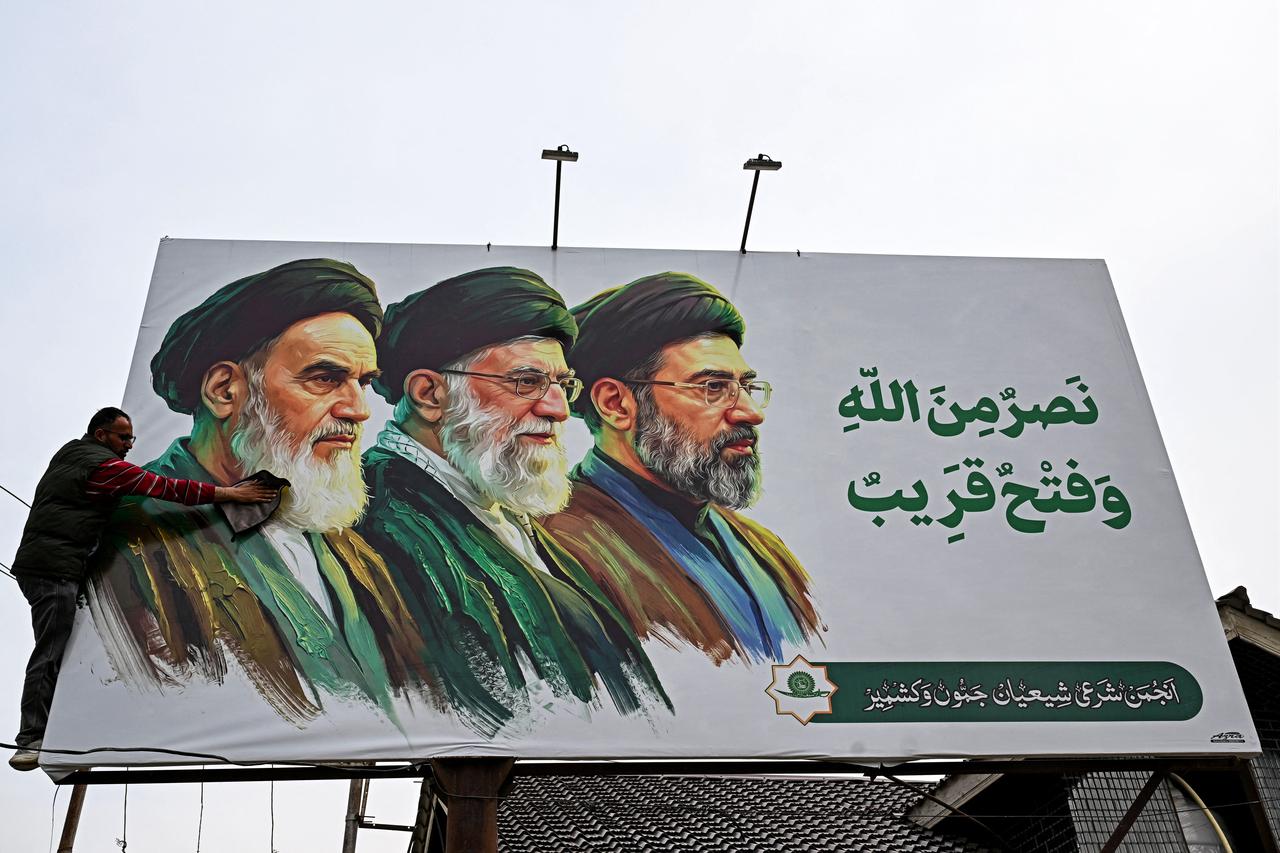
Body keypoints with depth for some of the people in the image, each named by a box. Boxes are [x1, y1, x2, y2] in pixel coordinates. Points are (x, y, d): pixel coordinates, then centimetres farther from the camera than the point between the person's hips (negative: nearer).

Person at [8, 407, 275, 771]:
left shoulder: (68, 455, 18)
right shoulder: (104, 465, -10)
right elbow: (165, 488, -15)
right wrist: (229, 493, -13)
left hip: (37, 565, 10)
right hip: (55, 568, -10)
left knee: (53, 650, 12)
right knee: (50, 653, -11)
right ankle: (32, 741, -12)